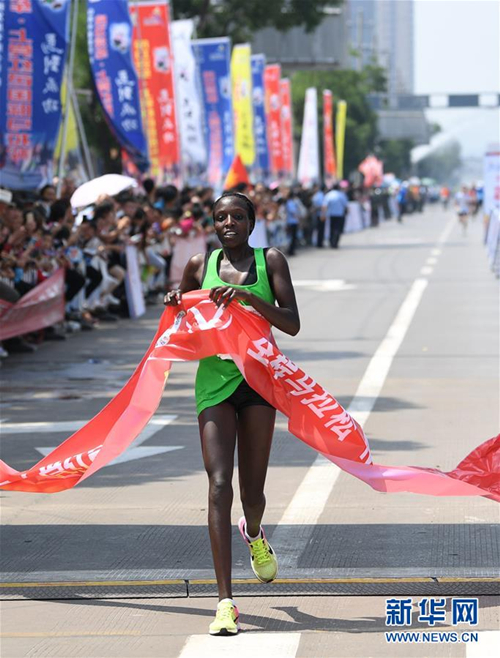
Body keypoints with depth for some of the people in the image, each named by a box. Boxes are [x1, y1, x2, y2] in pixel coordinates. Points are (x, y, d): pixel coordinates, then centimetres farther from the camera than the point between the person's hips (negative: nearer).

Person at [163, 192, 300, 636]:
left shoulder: (270, 261, 3)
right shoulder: (200, 266, 7)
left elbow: (292, 324, -6)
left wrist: (250, 297, -20)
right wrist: (175, 307, -2)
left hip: (258, 382, 0)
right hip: (214, 383, 0)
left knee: (252, 491, 7)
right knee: (220, 485, -14)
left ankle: (254, 533, 48)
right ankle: (226, 602, -18)